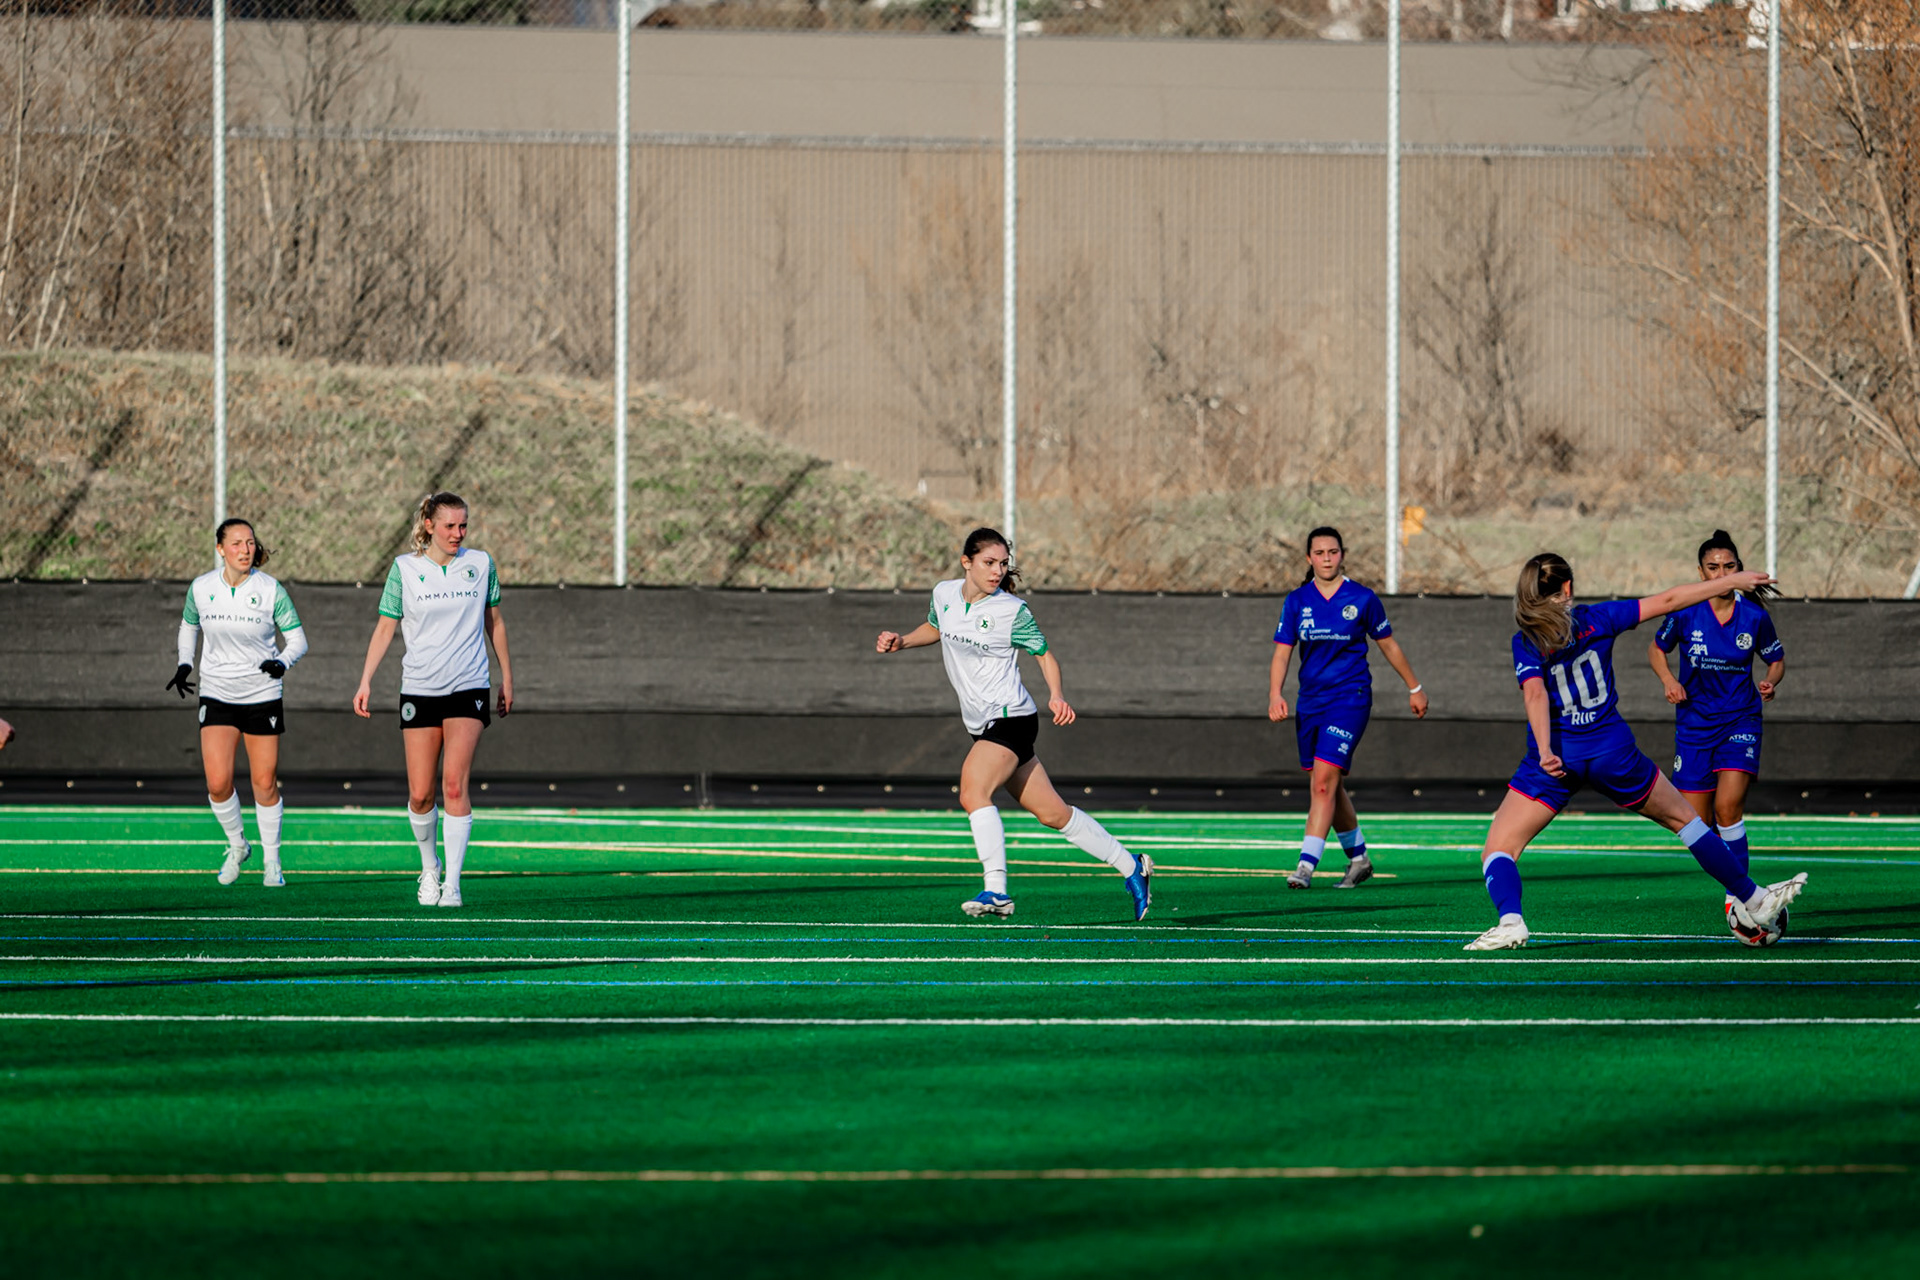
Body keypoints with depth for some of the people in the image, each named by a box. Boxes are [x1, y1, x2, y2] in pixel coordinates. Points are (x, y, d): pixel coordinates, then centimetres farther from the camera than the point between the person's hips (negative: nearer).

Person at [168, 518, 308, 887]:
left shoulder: (271, 590, -9)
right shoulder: (201, 588, -3)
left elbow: (298, 638, -4)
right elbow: (189, 625, 18)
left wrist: (283, 662, -24)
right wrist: (184, 664, 3)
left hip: (263, 696, -1)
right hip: (216, 696, 1)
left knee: (265, 784, 0)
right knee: (218, 783, -11)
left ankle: (271, 861, 18)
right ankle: (237, 845, 16)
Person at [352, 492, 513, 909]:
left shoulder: (481, 564, 3)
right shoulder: (404, 569, 0)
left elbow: (494, 621, 16)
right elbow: (385, 627, 5)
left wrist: (507, 677, 19)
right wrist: (365, 683, -1)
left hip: (468, 688, -1)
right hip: (419, 689, 1)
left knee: (455, 785, -14)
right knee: (420, 795, 0)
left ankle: (452, 882, -12)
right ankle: (429, 866, 25)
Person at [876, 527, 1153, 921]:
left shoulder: (1012, 610, -11)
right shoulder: (944, 595, 6)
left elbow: (1044, 653, -1)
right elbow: (934, 628, 28)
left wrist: (1056, 696, -17)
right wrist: (901, 641, 10)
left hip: (1011, 716, -7)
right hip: (984, 724, 7)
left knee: (972, 791, -27)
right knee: (1052, 813, 9)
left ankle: (996, 892, -30)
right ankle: (1130, 866, 22)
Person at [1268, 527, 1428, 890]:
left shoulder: (1362, 599, -3)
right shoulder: (1296, 601, 3)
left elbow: (1388, 645, 9)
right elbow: (1282, 653, 1)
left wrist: (1414, 689, 17)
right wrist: (1275, 694, -16)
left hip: (1350, 697, -4)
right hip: (1310, 702, 4)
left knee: (1324, 781, -17)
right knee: (1329, 786, 12)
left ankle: (1307, 865, -21)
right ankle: (1358, 857, 31)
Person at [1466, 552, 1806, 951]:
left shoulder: (1526, 641, -4)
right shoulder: (1597, 619, 1)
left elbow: (1535, 694, -20)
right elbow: (1667, 601, 5)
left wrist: (1545, 752, -30)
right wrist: (1730, 581, 13)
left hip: (1557, 759, -2)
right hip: (1613, 752, 2)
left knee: (1497, 851, 0)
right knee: (1683, 818, 22)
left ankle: (1510, 920, -29)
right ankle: (1752, 901, 27)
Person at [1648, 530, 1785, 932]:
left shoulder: (1754, 615, -5)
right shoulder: (1685, 613, -6)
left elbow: (1776, 659, 11)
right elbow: (1657, 648, 11)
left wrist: (1771, 681, -10)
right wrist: (1667, 679, -8)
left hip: (1740, 721, -1)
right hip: (1694, 722, 1)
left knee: (1728, 807, -22)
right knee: (1698, 823, 1)